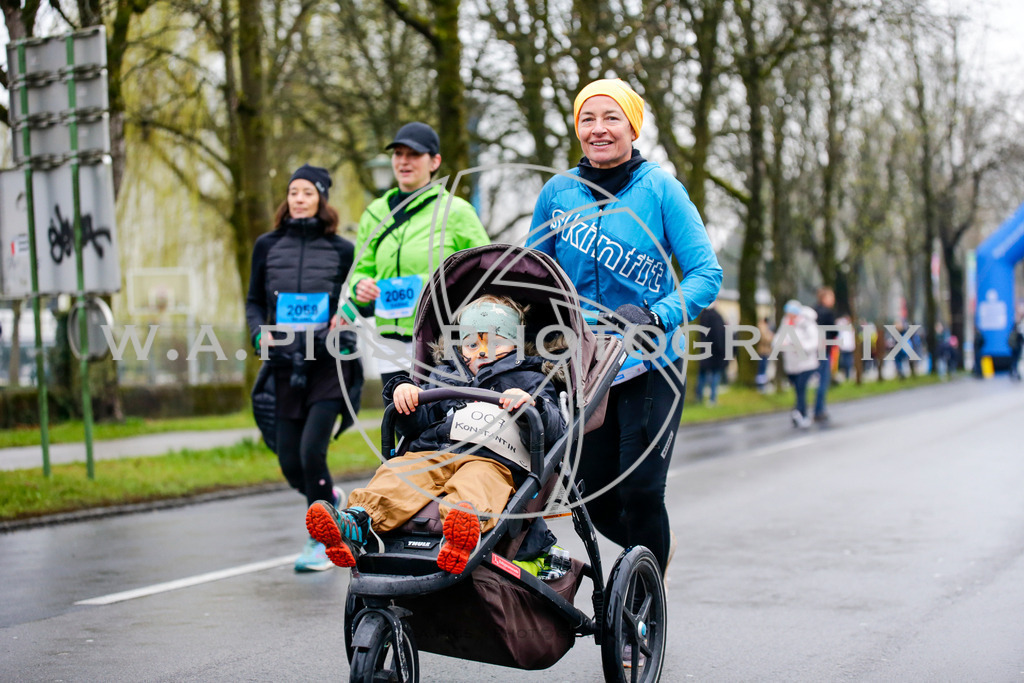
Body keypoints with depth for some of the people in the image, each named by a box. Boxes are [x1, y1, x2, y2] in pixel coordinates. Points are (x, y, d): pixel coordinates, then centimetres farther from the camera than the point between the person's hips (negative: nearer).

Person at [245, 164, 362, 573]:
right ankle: (332, 500, 34)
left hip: (329, 365, -3)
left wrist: (345, 325, -9)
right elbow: (254, 302, 16)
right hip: (285, 366, 3)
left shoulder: (341, 250, 3)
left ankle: (321, 540, 1)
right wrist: (260, 333, -2)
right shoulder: (268, 246, 9)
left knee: (312, 451, -15)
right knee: (290, 464, 3)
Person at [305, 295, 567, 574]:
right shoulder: (445, 376, 35)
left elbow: (554, 431, 8)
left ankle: (465, 528, -73)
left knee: (476, 482, -40)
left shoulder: (530, 381, 25)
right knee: (396, 472, -28)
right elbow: (416, 425, 27)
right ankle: (356, 524, -54)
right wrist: (402, 390, 8)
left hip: (490, 460, -3)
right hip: (431, 454, 4)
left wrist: (531, 404, -13)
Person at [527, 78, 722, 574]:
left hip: (650, 363, -3)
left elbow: (706, 273, -11)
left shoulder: (659, 189, -7)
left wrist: (656, 317, -26)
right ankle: (651, 553, 38)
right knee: (595, 496, 6)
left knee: (641, 491, -10)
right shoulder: (558, 192, 3)